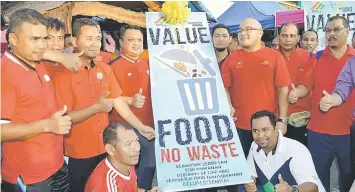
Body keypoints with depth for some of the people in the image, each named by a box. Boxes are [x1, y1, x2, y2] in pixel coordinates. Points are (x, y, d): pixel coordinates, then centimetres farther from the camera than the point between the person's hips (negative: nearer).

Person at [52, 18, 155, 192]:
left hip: (106, 148, 5)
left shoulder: (105, 69, 2)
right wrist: (96, 107, -25)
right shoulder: (64, 74, -15)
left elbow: (118, 101, 3)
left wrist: (140, 127, -3)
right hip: (79, 153, -5)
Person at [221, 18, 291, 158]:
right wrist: (228, 106, -13)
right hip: (239, 125, 1)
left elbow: (283, 88, -1)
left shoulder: (274, 56, 1)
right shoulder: (231, 58, 5)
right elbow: (224, 87, 6)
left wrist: (282, 119, -5)